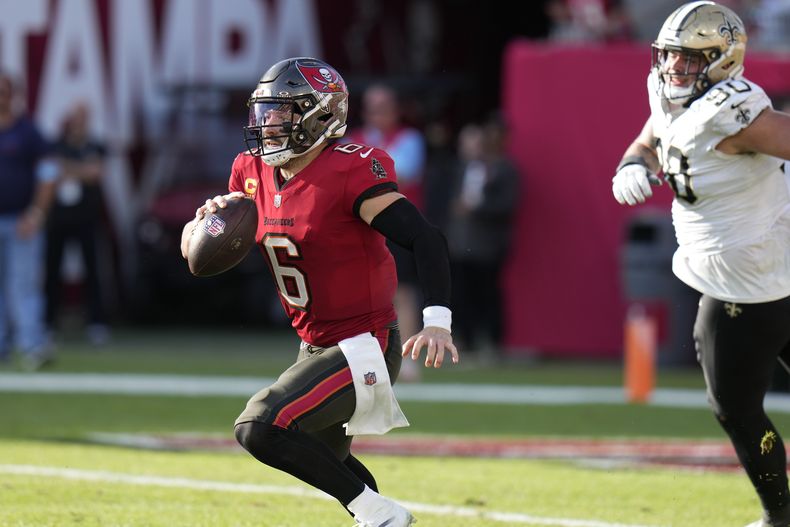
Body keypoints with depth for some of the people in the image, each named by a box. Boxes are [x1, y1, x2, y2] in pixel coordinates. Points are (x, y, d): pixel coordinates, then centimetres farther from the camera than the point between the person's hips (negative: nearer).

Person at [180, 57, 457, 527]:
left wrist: (437, 321, -39)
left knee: (260, 429, -21)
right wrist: (208, 220, -14)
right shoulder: (254, 172, 3)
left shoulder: (350, 172, -21)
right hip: (316, 347, 9)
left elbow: (426, 240, -27)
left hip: (363, 349, -9)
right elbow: (195, 250, 10)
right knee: (322, 458, 25)